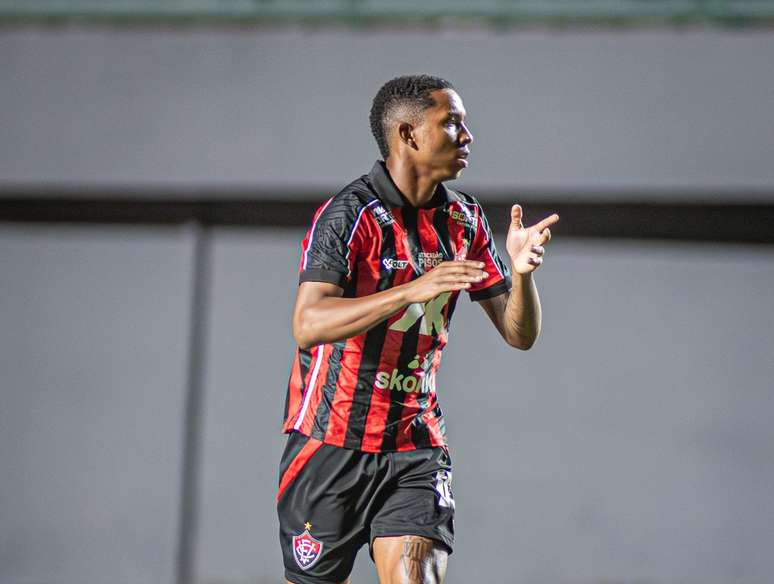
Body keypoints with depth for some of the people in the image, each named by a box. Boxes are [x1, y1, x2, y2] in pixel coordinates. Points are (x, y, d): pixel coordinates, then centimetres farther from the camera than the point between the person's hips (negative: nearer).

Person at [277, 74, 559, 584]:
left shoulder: (465, 220, 7)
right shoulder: (348, 214, -12)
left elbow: (520, 333, 8)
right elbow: (308, 324, -25)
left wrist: (521, 272, -13)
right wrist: (412, 290, -33)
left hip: (416, 447, 4)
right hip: (330, 444, -4)